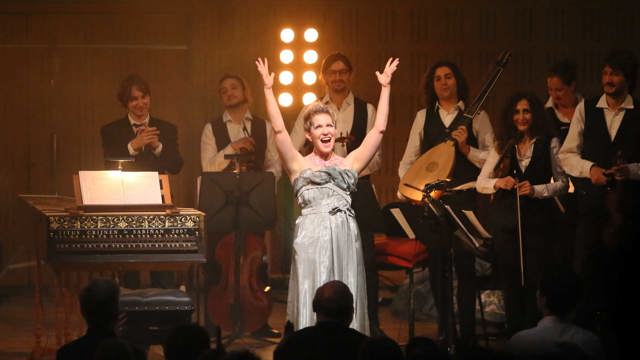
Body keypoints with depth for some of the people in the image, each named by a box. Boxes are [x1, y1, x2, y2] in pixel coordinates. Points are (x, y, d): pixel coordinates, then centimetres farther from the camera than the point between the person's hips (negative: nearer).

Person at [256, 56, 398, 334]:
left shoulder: (349, 163, 16)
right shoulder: (299, 165, 9)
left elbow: (379, 129, 15)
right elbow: (279, 130, -1)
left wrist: (385, 88, 14)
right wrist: (268, 89, -3)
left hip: (345, 237, 3)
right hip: (312, 236, -3)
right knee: (313, 301, -4)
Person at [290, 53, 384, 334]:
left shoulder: (366, 111, 6)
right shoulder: (310, 112, 9)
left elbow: (375, 157, 2)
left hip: (357, 191, -1)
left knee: (365, 258, -4)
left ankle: (370, 324, 2)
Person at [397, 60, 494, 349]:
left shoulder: (476, 116, 4)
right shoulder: (423, 117, 12)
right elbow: (408, 160, 12)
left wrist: (466, 149, -14)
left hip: (465, 198, -3)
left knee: (465, 263, -4)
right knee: (437, 263, 6)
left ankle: (467, 333, 3)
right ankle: (444, 331, 15)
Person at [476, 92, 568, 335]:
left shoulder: (549, 144, 2)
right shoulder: (503, 146, 9)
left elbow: (563, 183, 1)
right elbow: (480, 183, 9)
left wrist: (536, 190, -14)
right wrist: (498, 182, -11)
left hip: (537, 221, -2)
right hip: (505, 221, 2)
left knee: (533, 283, -5)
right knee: (510, 284, 4)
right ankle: (514, 337, 13)